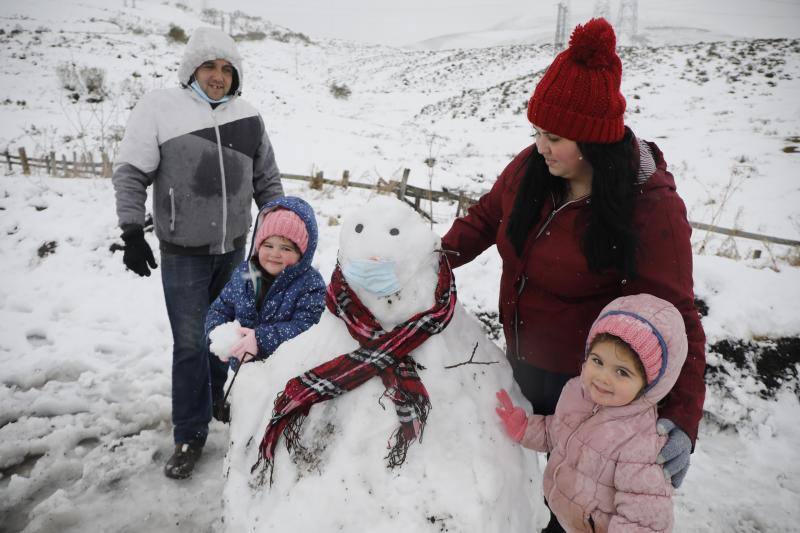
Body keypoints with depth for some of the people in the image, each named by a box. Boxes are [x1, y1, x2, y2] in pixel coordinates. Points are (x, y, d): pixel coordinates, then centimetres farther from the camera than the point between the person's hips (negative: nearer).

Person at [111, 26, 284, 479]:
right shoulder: (160, 107, -6)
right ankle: (190, 436, 15)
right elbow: (130, 173, -6)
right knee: (191, 344, -1)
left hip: (234, 249, 4)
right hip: (183, 252, -3)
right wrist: (133, 232, -13)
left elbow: (267, 180, 12)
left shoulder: (248, 116, 4)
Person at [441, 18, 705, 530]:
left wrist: (682, 417, -35)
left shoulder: (652, 211, -27)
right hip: (521, 357, 6)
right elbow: (489, 213, 6)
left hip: (584, 379, -6)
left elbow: (675, 320, -25)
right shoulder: (532, 166, -12)